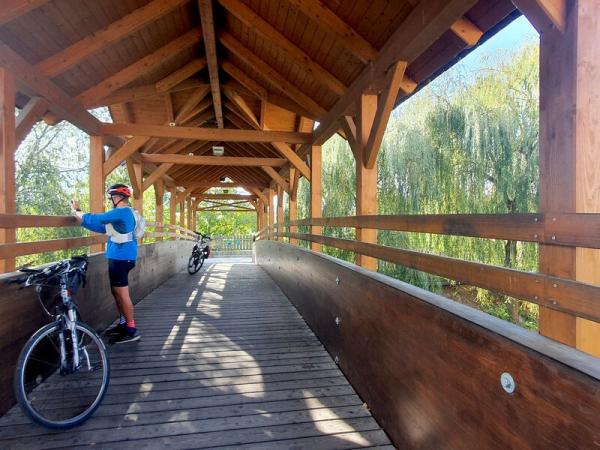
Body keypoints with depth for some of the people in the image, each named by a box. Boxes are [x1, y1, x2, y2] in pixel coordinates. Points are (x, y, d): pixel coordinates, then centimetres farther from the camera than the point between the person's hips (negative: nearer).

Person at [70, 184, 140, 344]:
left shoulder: (121, 212, -16)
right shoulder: (125, 213, 16)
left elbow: (95, 219, -16)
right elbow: (101, 228, 17)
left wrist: (75, 211, 1)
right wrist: (79, 214, 14)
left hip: (120, 258, -10)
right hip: (121, 257, 10)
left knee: (122, 293, -6)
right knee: (117, 292, 17)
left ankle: (131, 330, -1)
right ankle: (123, 323, 28)